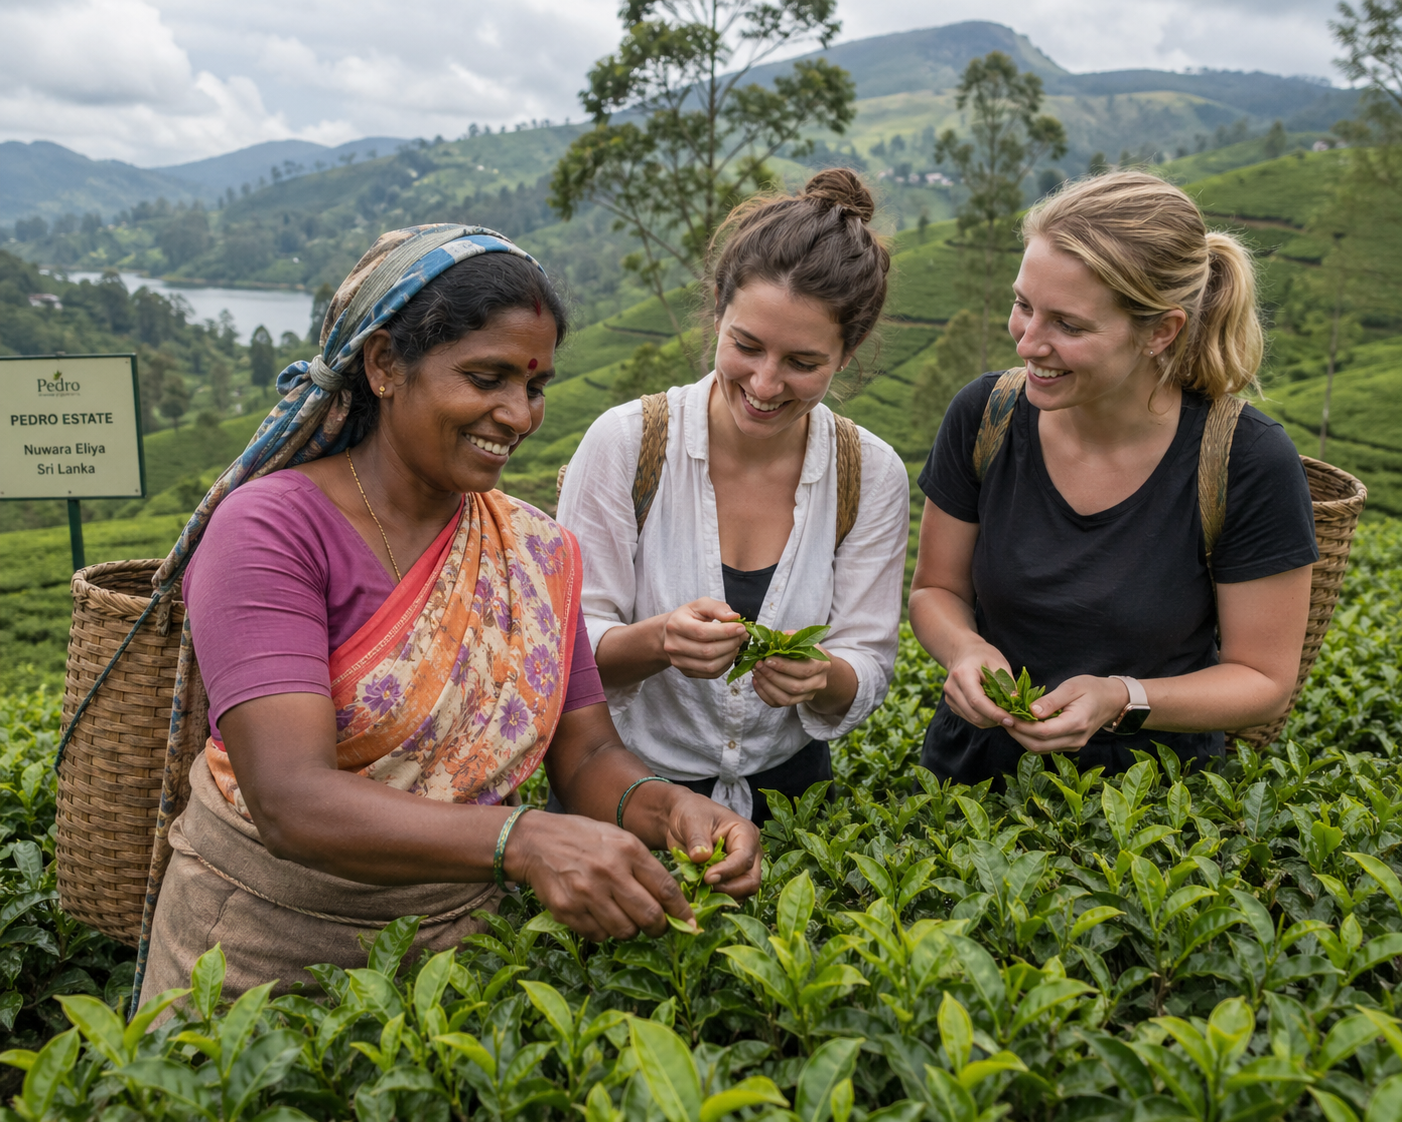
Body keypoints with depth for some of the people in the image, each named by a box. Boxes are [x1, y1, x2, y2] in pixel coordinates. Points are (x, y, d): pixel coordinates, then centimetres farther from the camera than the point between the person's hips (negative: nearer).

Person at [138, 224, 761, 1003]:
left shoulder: (540, 551, 1)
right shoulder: (271, 529, -15)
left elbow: (587, 756, 2)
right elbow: (290, 799, -25)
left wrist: (667, 808, -20)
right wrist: (522, 842, -38)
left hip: (461, 932, 3)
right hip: (268, 950, -3)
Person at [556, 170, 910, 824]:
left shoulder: (872, 475, -5)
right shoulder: (625, 443, -12)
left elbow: (867, 668, -1)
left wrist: (821, 677, -25)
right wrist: (655, 642, -30)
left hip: (787, 787, 3)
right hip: (629, 786, -2)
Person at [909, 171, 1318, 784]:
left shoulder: (1251, 463, -15)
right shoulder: (983, 417, -8)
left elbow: (1265, 679, -5)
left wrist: (1122, 700, -22)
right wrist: (965, 649, -17)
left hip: (1152, 787, -1)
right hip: (975, 769, 2)